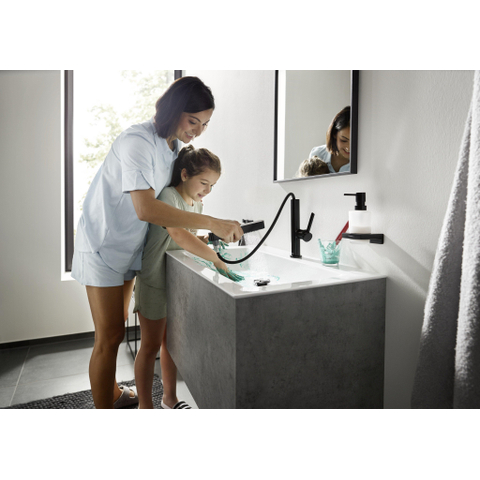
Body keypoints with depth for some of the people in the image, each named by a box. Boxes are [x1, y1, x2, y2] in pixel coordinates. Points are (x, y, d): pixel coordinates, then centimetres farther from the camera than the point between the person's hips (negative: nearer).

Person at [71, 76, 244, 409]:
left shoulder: (172, 146, 6)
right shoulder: (137, 141, -22)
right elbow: (146, 208, -34)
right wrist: (212, 223, -36)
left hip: (130, 247, 8)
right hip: (103, 245, -8)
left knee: (117, 329, 19)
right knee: (109, 337, -4)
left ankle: (113, 393, 38)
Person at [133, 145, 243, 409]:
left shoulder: (196, 204, 6)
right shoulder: (168, 196, -20)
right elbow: (178, 235, -37)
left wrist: (204, 240, -4)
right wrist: (217, 260, -38)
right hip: (155, 280, -7)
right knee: (151, 345, 4)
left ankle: (170, 398, 34)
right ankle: (145, 406, 22)